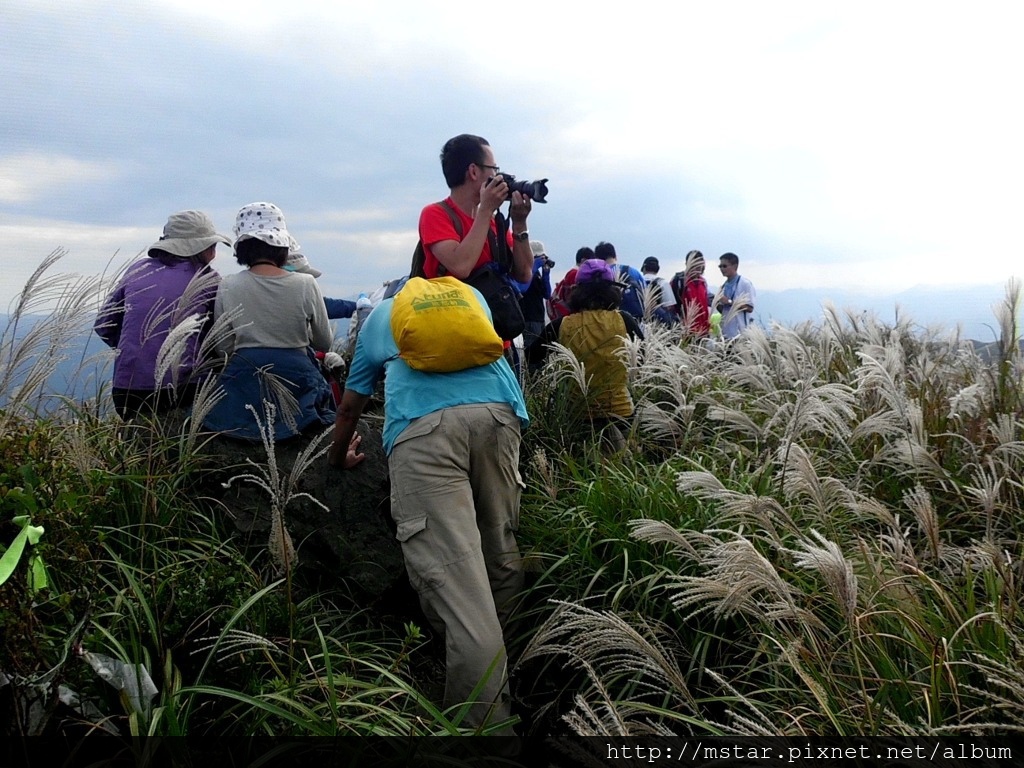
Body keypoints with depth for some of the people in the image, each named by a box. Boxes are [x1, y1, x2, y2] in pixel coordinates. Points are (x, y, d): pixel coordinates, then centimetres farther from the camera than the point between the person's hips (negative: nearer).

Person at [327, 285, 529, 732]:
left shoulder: (378, 316, 35)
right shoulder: (470, 295, 36)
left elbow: (350, 407, 40)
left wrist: (339, 455, 57)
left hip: (423, 422, -2)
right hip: (497, 408, 3)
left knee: (451, 570, -9)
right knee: (500, 548, 14)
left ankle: (486, 720, -13)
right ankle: (507, 658, 21)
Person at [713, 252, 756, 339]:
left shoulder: (745, 283, -6)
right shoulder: (723, 286, 12)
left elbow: (749, 308, -11)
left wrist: (730, 302, -16)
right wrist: (718, 305, -4)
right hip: (725, 332, 6)